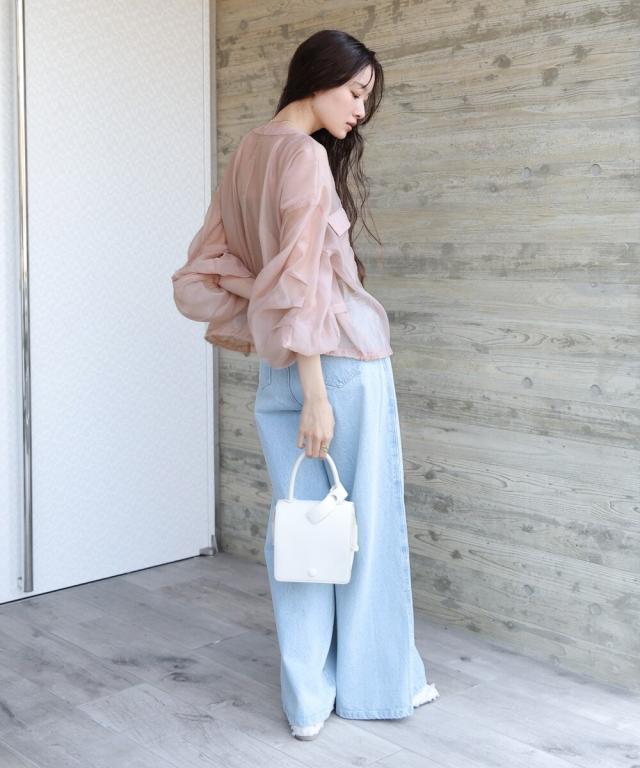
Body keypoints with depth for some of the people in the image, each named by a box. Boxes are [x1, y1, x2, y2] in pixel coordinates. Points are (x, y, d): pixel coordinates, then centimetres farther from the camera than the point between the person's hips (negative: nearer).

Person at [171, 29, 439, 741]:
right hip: (340, 358, -8)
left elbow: (199, 278, 12)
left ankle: (308, 698, 19)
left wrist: (252, 335, 12)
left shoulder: (248, 154, 12)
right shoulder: (307, 156, -13)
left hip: (276, 368, 8)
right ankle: (380, 683, 22)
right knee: (366, 522, 6)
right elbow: (299, 285, -19)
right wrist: (315, 392, -19)